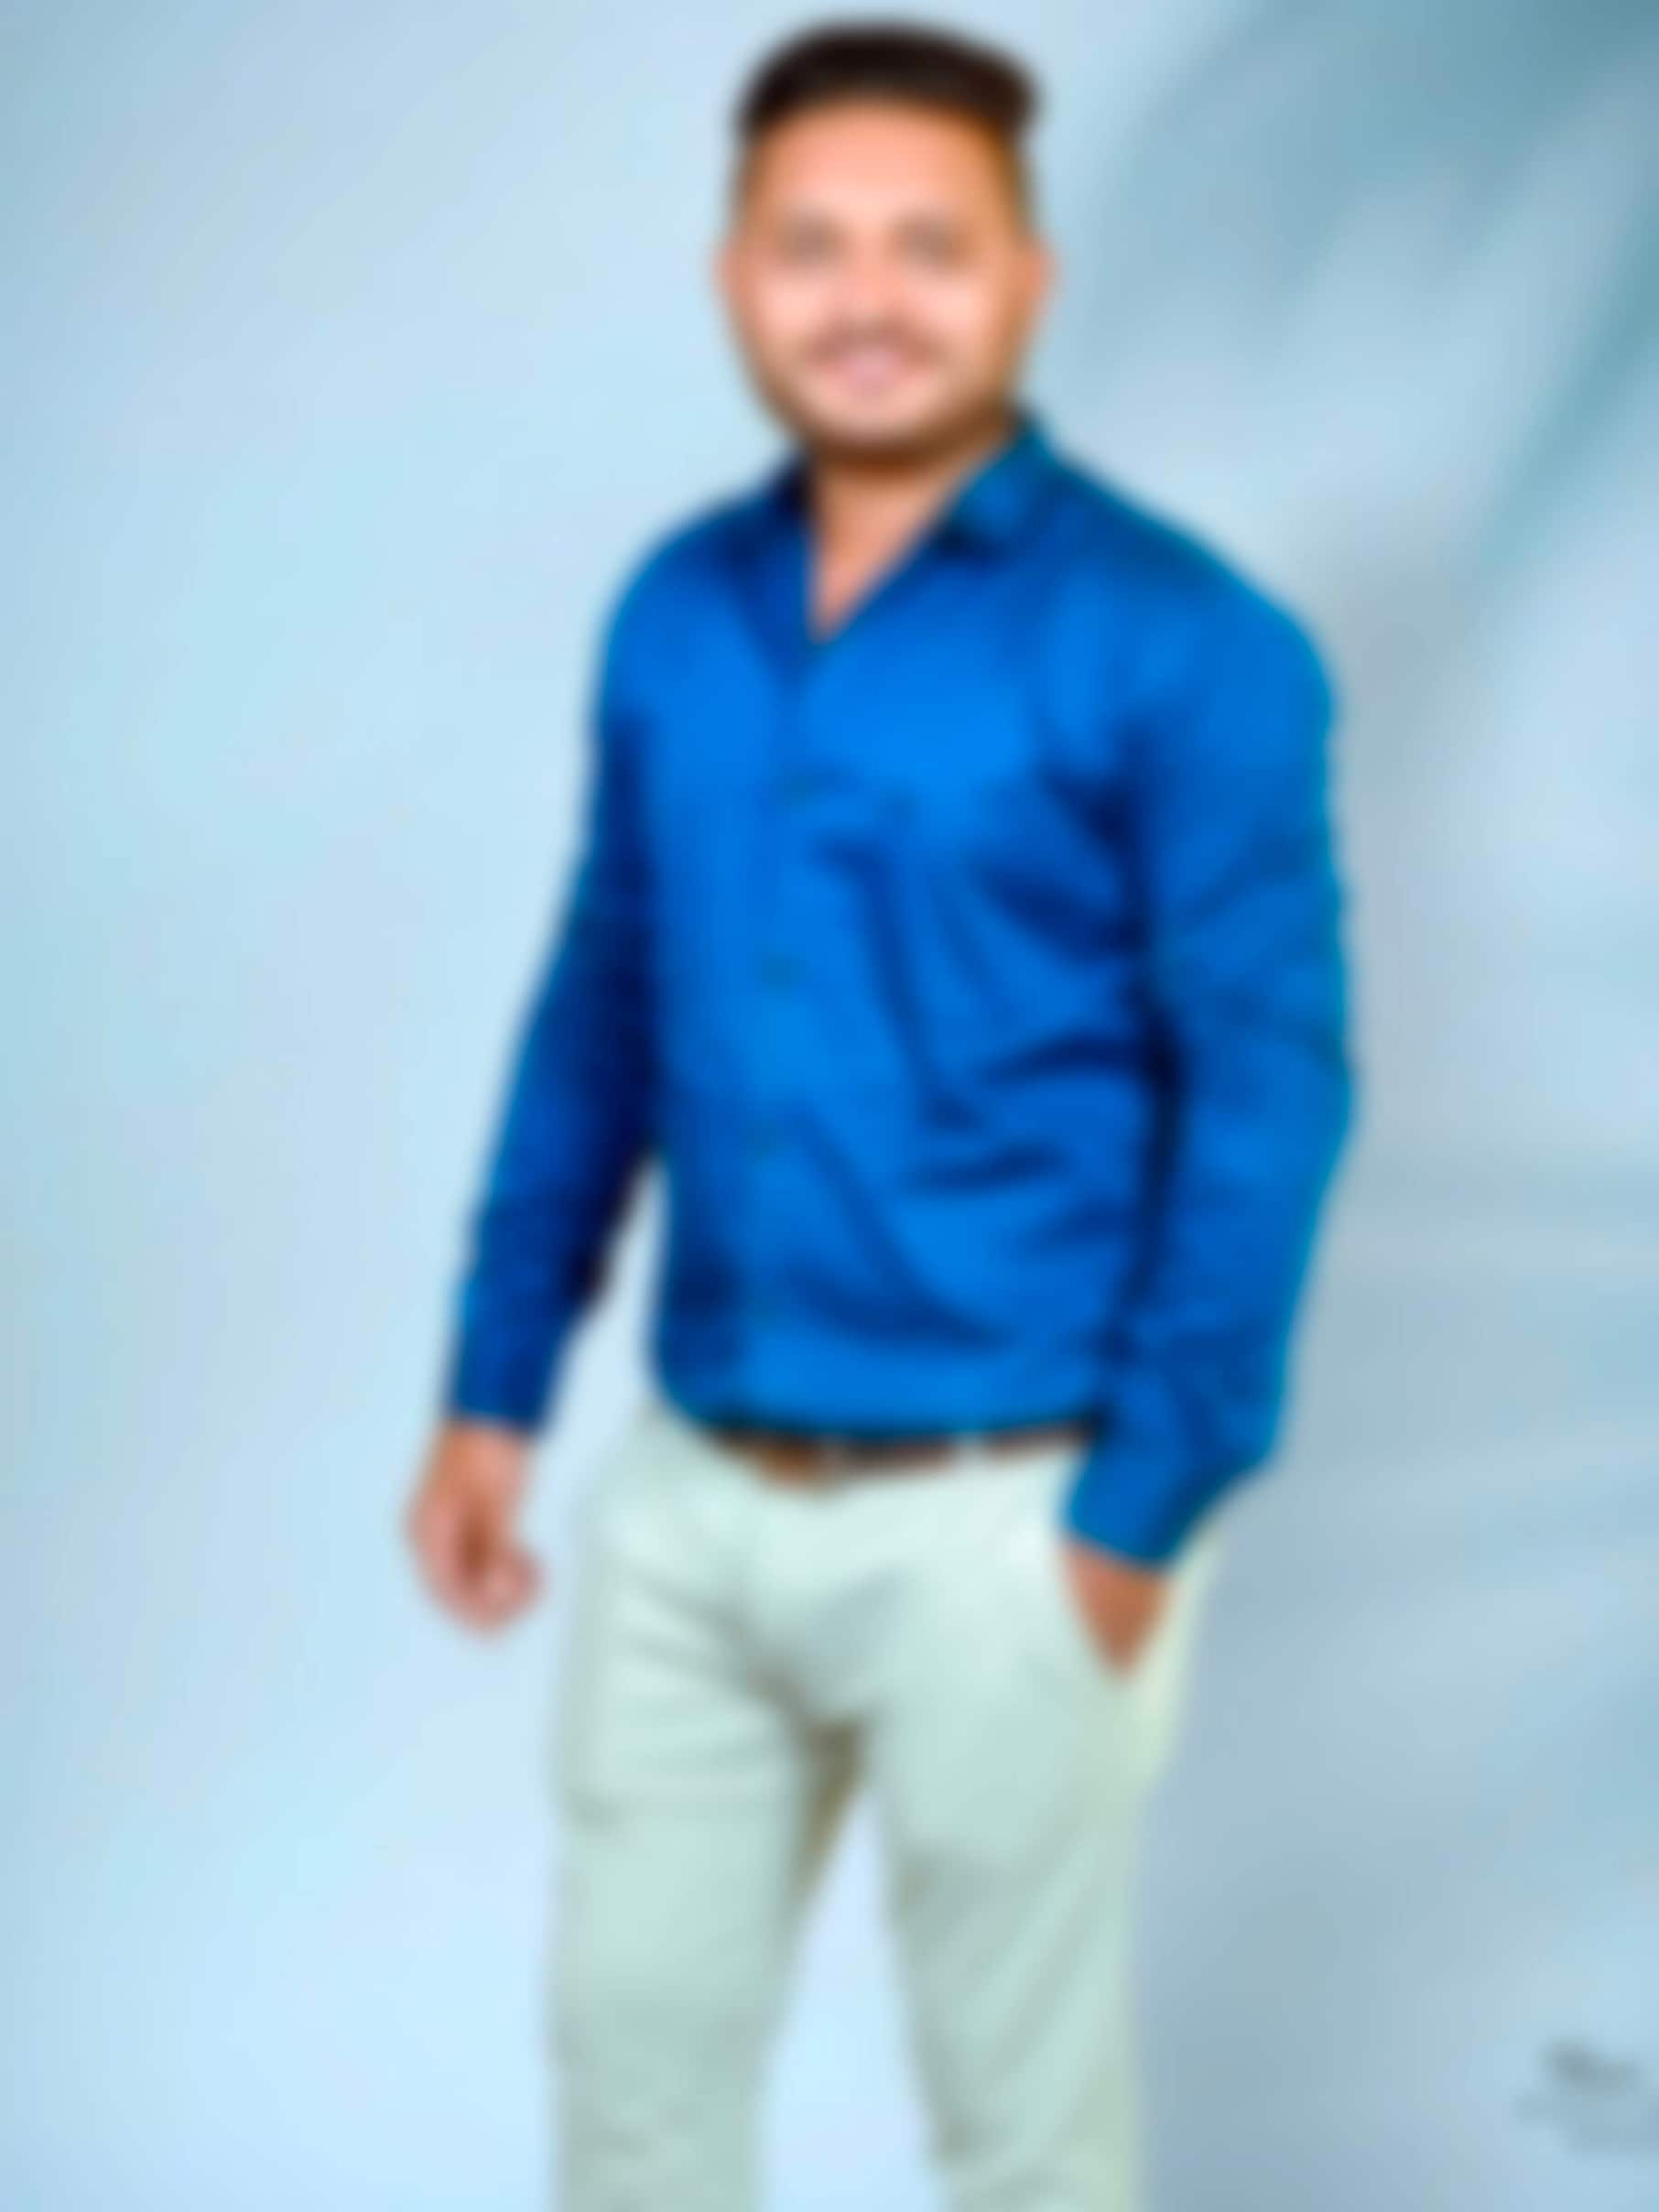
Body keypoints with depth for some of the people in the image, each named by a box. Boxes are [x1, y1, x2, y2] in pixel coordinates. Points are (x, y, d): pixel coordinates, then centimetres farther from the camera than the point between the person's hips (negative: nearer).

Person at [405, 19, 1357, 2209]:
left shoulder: (1178, 646, -13)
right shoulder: (676, 614, 4)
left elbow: (1270, 1092, -13)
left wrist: (1145, 1514, -15)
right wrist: (496, 1388, 10)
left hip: (1002, 1519, -5)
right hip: (688, 1496, 5)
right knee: (633, 2028, 16)